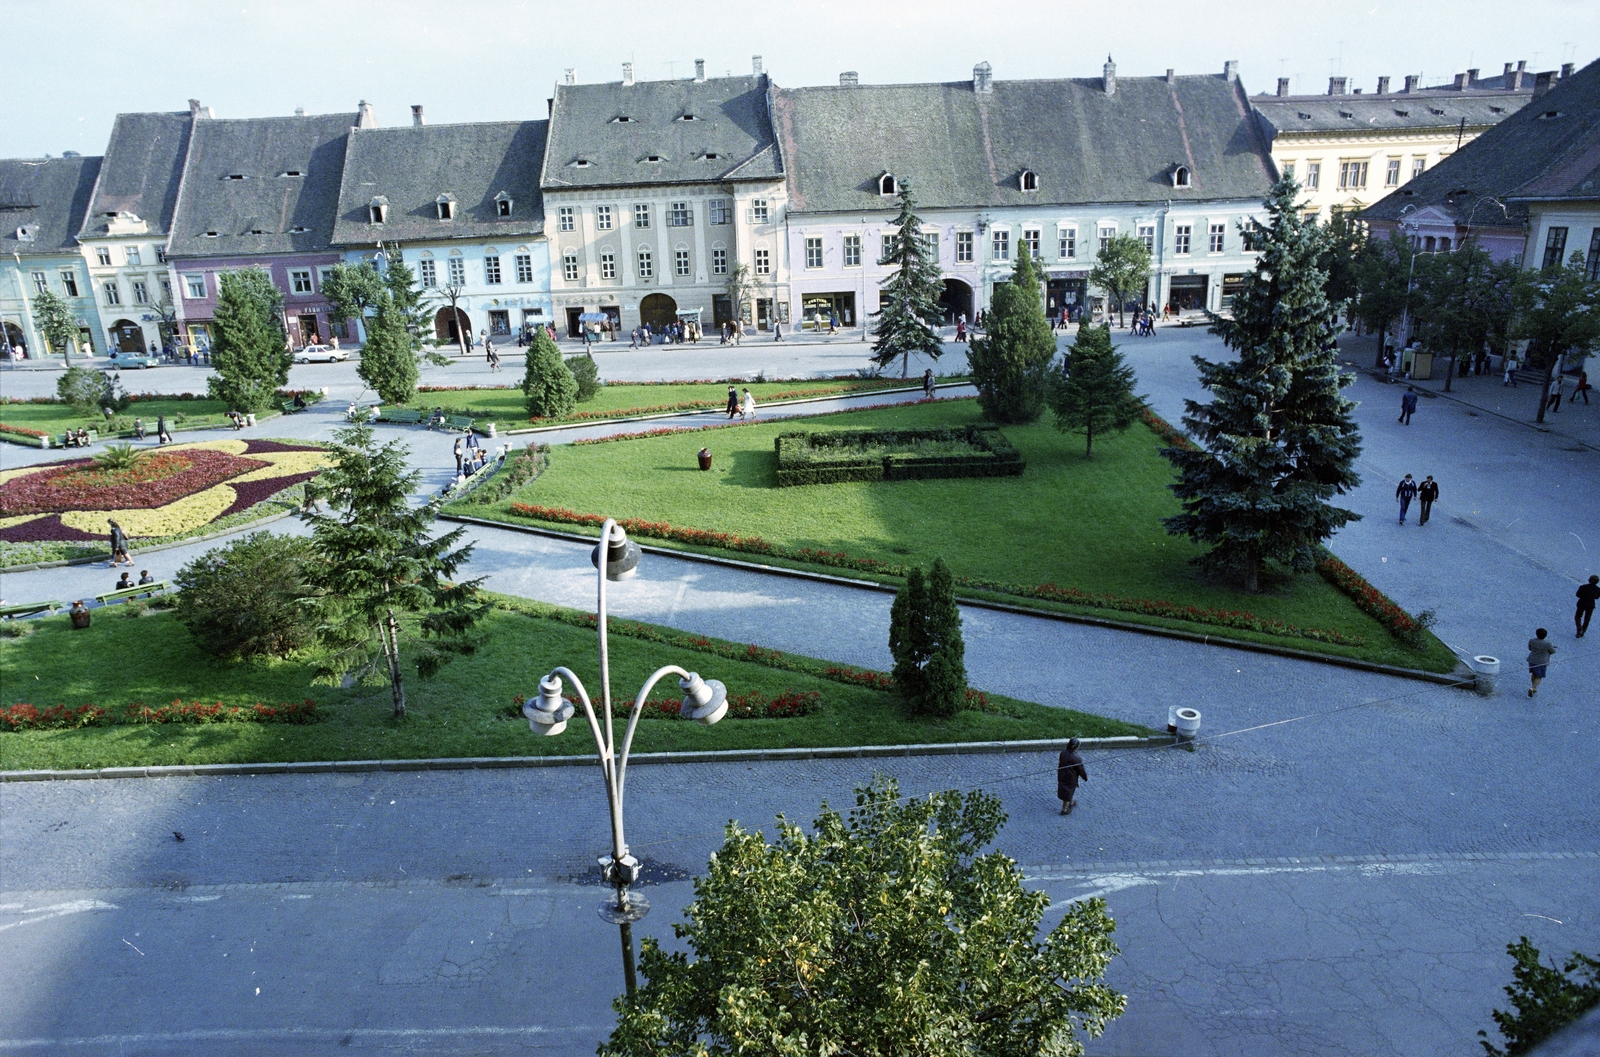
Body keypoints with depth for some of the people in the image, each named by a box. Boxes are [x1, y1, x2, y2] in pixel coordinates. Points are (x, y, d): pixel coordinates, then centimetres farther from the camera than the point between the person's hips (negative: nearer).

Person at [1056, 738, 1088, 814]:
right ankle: (1064, 809, 31)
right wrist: (1085, 778, 2)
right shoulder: (1077, 758, -31)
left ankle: (1071, 803, 52)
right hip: (1071, 779, -6)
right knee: (1068, 793, 15)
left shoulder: (1063, 752, -14)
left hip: (1061, 776, 6)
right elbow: (1081, 770, -17)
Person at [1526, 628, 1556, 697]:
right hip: (1542, 662, -3)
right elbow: (1553, 651, -5)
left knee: (1534, 674, 25)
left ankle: (1534, 688, 35)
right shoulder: (1547, 643, -22)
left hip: (1532, 660, 3)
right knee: (1539, 677, 9)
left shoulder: (1531, 641, -13)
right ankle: (1532, 688, -10)